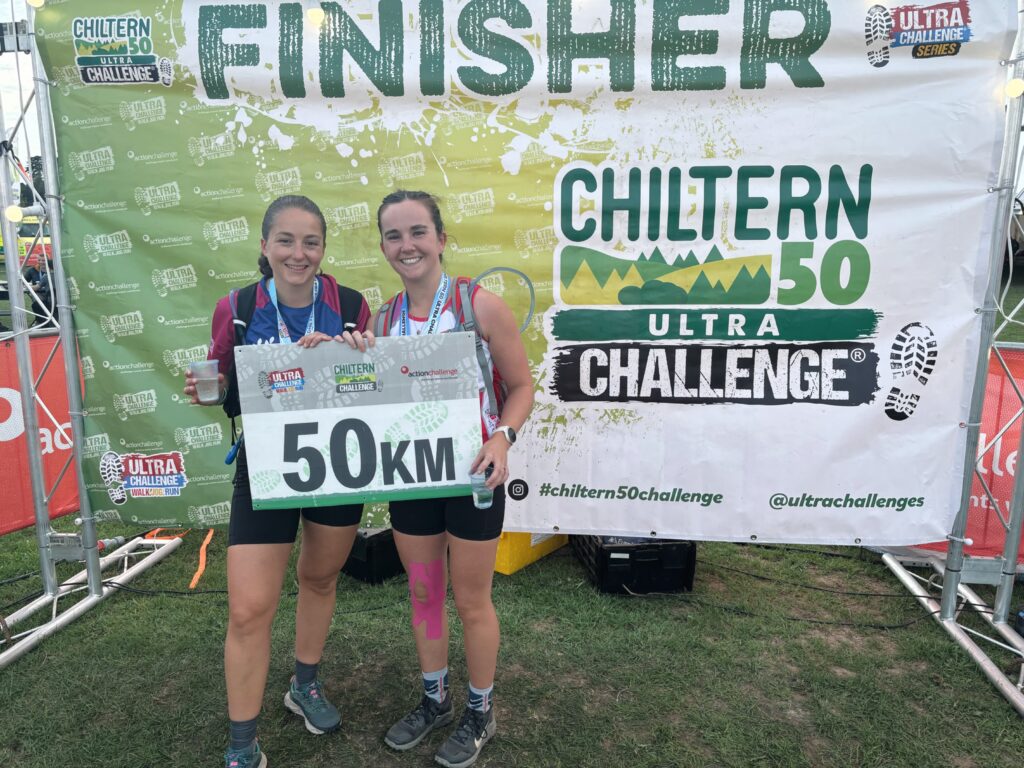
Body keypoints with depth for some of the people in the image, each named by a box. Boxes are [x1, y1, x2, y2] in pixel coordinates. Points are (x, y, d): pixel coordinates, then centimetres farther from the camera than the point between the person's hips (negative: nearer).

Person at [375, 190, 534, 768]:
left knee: (471, 599, 10)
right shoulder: (383, 320, 2)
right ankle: (434, 700, 41)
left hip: (471, 473, -4)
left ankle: (480, 714, 33)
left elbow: (521, 385, -7)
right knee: (423, 592, 18)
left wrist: (502, 438, -24)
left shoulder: (480, 305, -12)